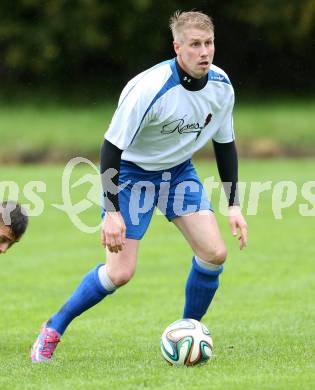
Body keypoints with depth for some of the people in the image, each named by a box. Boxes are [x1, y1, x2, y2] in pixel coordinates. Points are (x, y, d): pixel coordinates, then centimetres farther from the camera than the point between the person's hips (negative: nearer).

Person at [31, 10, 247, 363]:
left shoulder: (221, 86, -12)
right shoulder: (149, 89, -31)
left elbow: (225, 144, 5)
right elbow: (111, 148, -25)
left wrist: (233, 205, 2)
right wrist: (112, 212, -28)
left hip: (179, 171, 5)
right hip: (131, 172, -5)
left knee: (214, 253, -11)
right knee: (120, 273, -11)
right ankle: (53, 329, 11)